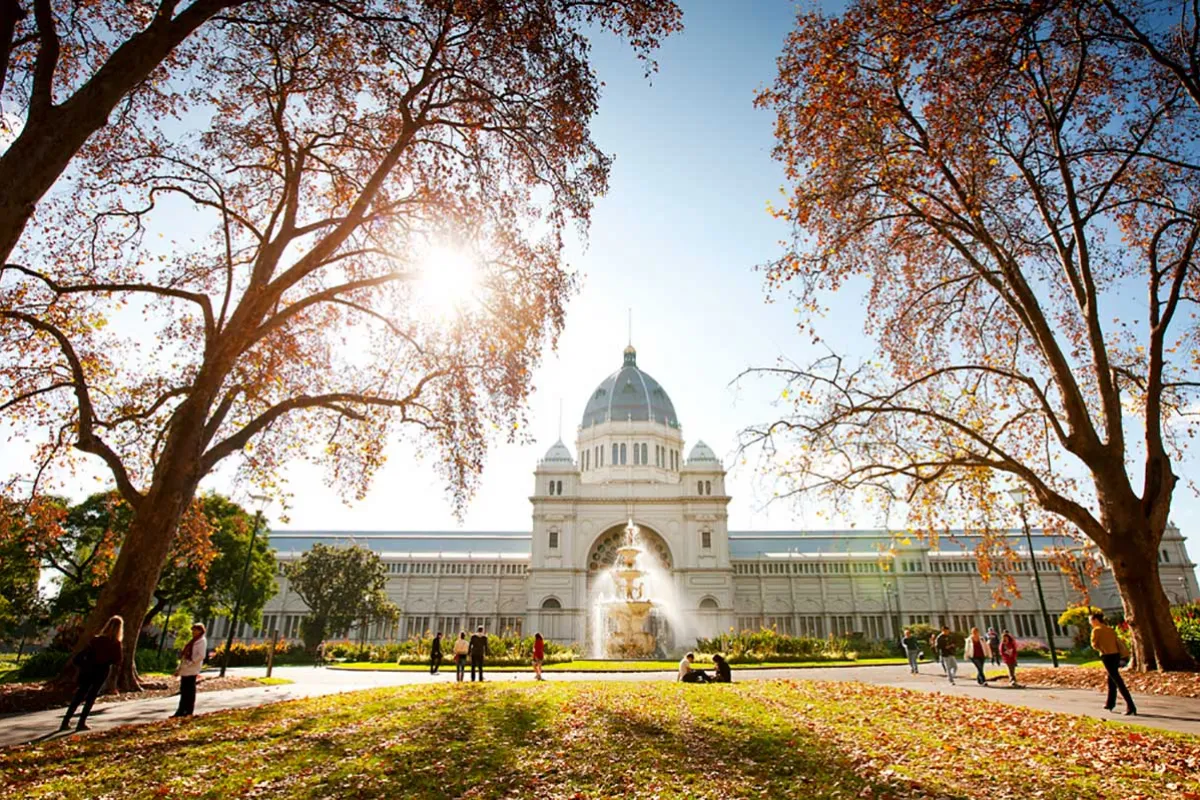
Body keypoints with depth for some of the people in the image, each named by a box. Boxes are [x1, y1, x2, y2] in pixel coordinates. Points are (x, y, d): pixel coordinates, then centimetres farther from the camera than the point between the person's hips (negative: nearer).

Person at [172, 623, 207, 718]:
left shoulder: (202, 641, -7)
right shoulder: (193, 641, 21)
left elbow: (201, 656, -17)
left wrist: (189, 663, -20)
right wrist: (179, 667, 16)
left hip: (191, 670, -9)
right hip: (185, 670, 9)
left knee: (189, 691, -4)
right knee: (184, 690, 11)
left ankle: (188, 711, 2)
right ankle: (181, 711, 17)